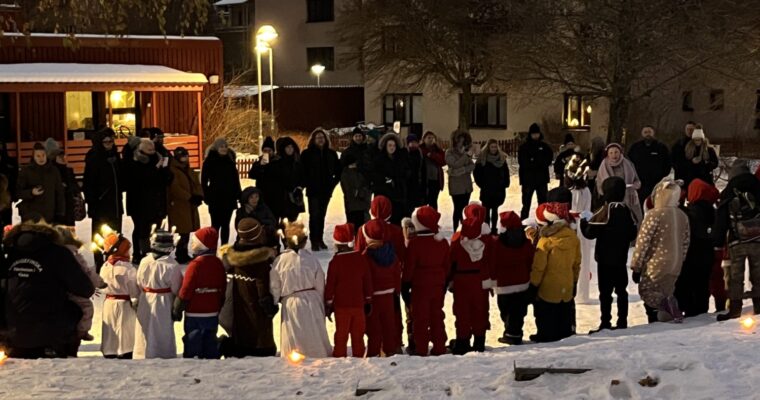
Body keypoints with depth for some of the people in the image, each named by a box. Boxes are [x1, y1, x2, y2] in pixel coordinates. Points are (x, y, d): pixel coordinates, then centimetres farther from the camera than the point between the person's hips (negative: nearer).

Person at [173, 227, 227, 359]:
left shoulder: (196, 264, -17)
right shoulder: (218, 263, 4)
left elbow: (185, 291, -15)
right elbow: (223, 289, 11)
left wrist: (177, 311, -4)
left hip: (195, 315, -6)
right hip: (213, 314, 7)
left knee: (191, 349, 1)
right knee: (210, 347, 13)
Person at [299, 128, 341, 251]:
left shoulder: (331, 154, 9)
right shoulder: (307, 154, -2)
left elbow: (338, 170, 15)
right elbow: (302, 171, -5)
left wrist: (334, 182, 6)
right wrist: (305, 184, -12)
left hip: (326, 190, 4)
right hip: (313, 190, -4)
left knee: (322, 215, 10)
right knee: (314, 215, -9)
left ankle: (320, 239, 18)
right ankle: (314, 241, -6)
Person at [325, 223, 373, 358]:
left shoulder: (335, 261, -11)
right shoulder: (360, 258, 0)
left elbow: (330, 284, -8)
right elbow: (367, 281, 6)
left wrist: (328, 304, 1)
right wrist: (368, 301, 15)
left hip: (341, 306, -3)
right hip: (358, 304, 3)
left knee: (341, 336, 4)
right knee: (358, 336, 11)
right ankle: (359, 358, 15)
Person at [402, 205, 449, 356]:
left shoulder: (414, 242, -15)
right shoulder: (442, 242, 2)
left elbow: (408, 266, -12)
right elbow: (447, 265, 9)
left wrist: (405, 285, -2)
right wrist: (445, 283, 19)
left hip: (419, 287, -5)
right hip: (438, 285, 5)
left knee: (420, 319, 3)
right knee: (437, 317, 12)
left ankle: (420, 350, 5)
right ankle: (439, 348, 17)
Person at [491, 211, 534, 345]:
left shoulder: (497, 244, -13)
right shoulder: (526, 243, 1)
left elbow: (493, 264, -9)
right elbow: (531, 262, 7)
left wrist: (492, 280, 3)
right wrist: (530, 279, 19)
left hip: (504, 285, -4)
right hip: (523, 284, 4)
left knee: (507, 311, 3)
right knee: (519, 311, 10)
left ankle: (511, 334, -2)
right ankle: (515, 333, 12)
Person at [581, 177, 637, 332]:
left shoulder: (605, 211, -17)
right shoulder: (626, 211, 2)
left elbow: (590, 232, -16)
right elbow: (632, 234, 8)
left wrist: (584, 221, 2)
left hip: (605, 258, -6)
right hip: (621, 258, 6)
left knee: (605, 291, -2)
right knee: (621, 290, 14)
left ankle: (606, 323, -4)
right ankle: (622, 321, 17)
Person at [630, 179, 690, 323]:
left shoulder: (654, 215, -16)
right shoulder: (683, 216, 7)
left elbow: (642, 242, -15)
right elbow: (685, 242, 15)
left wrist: (636, 267, -8)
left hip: (656, 265, -7)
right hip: (675, 267, 7)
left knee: (646, 291, 2)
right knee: (665, 294, 17)